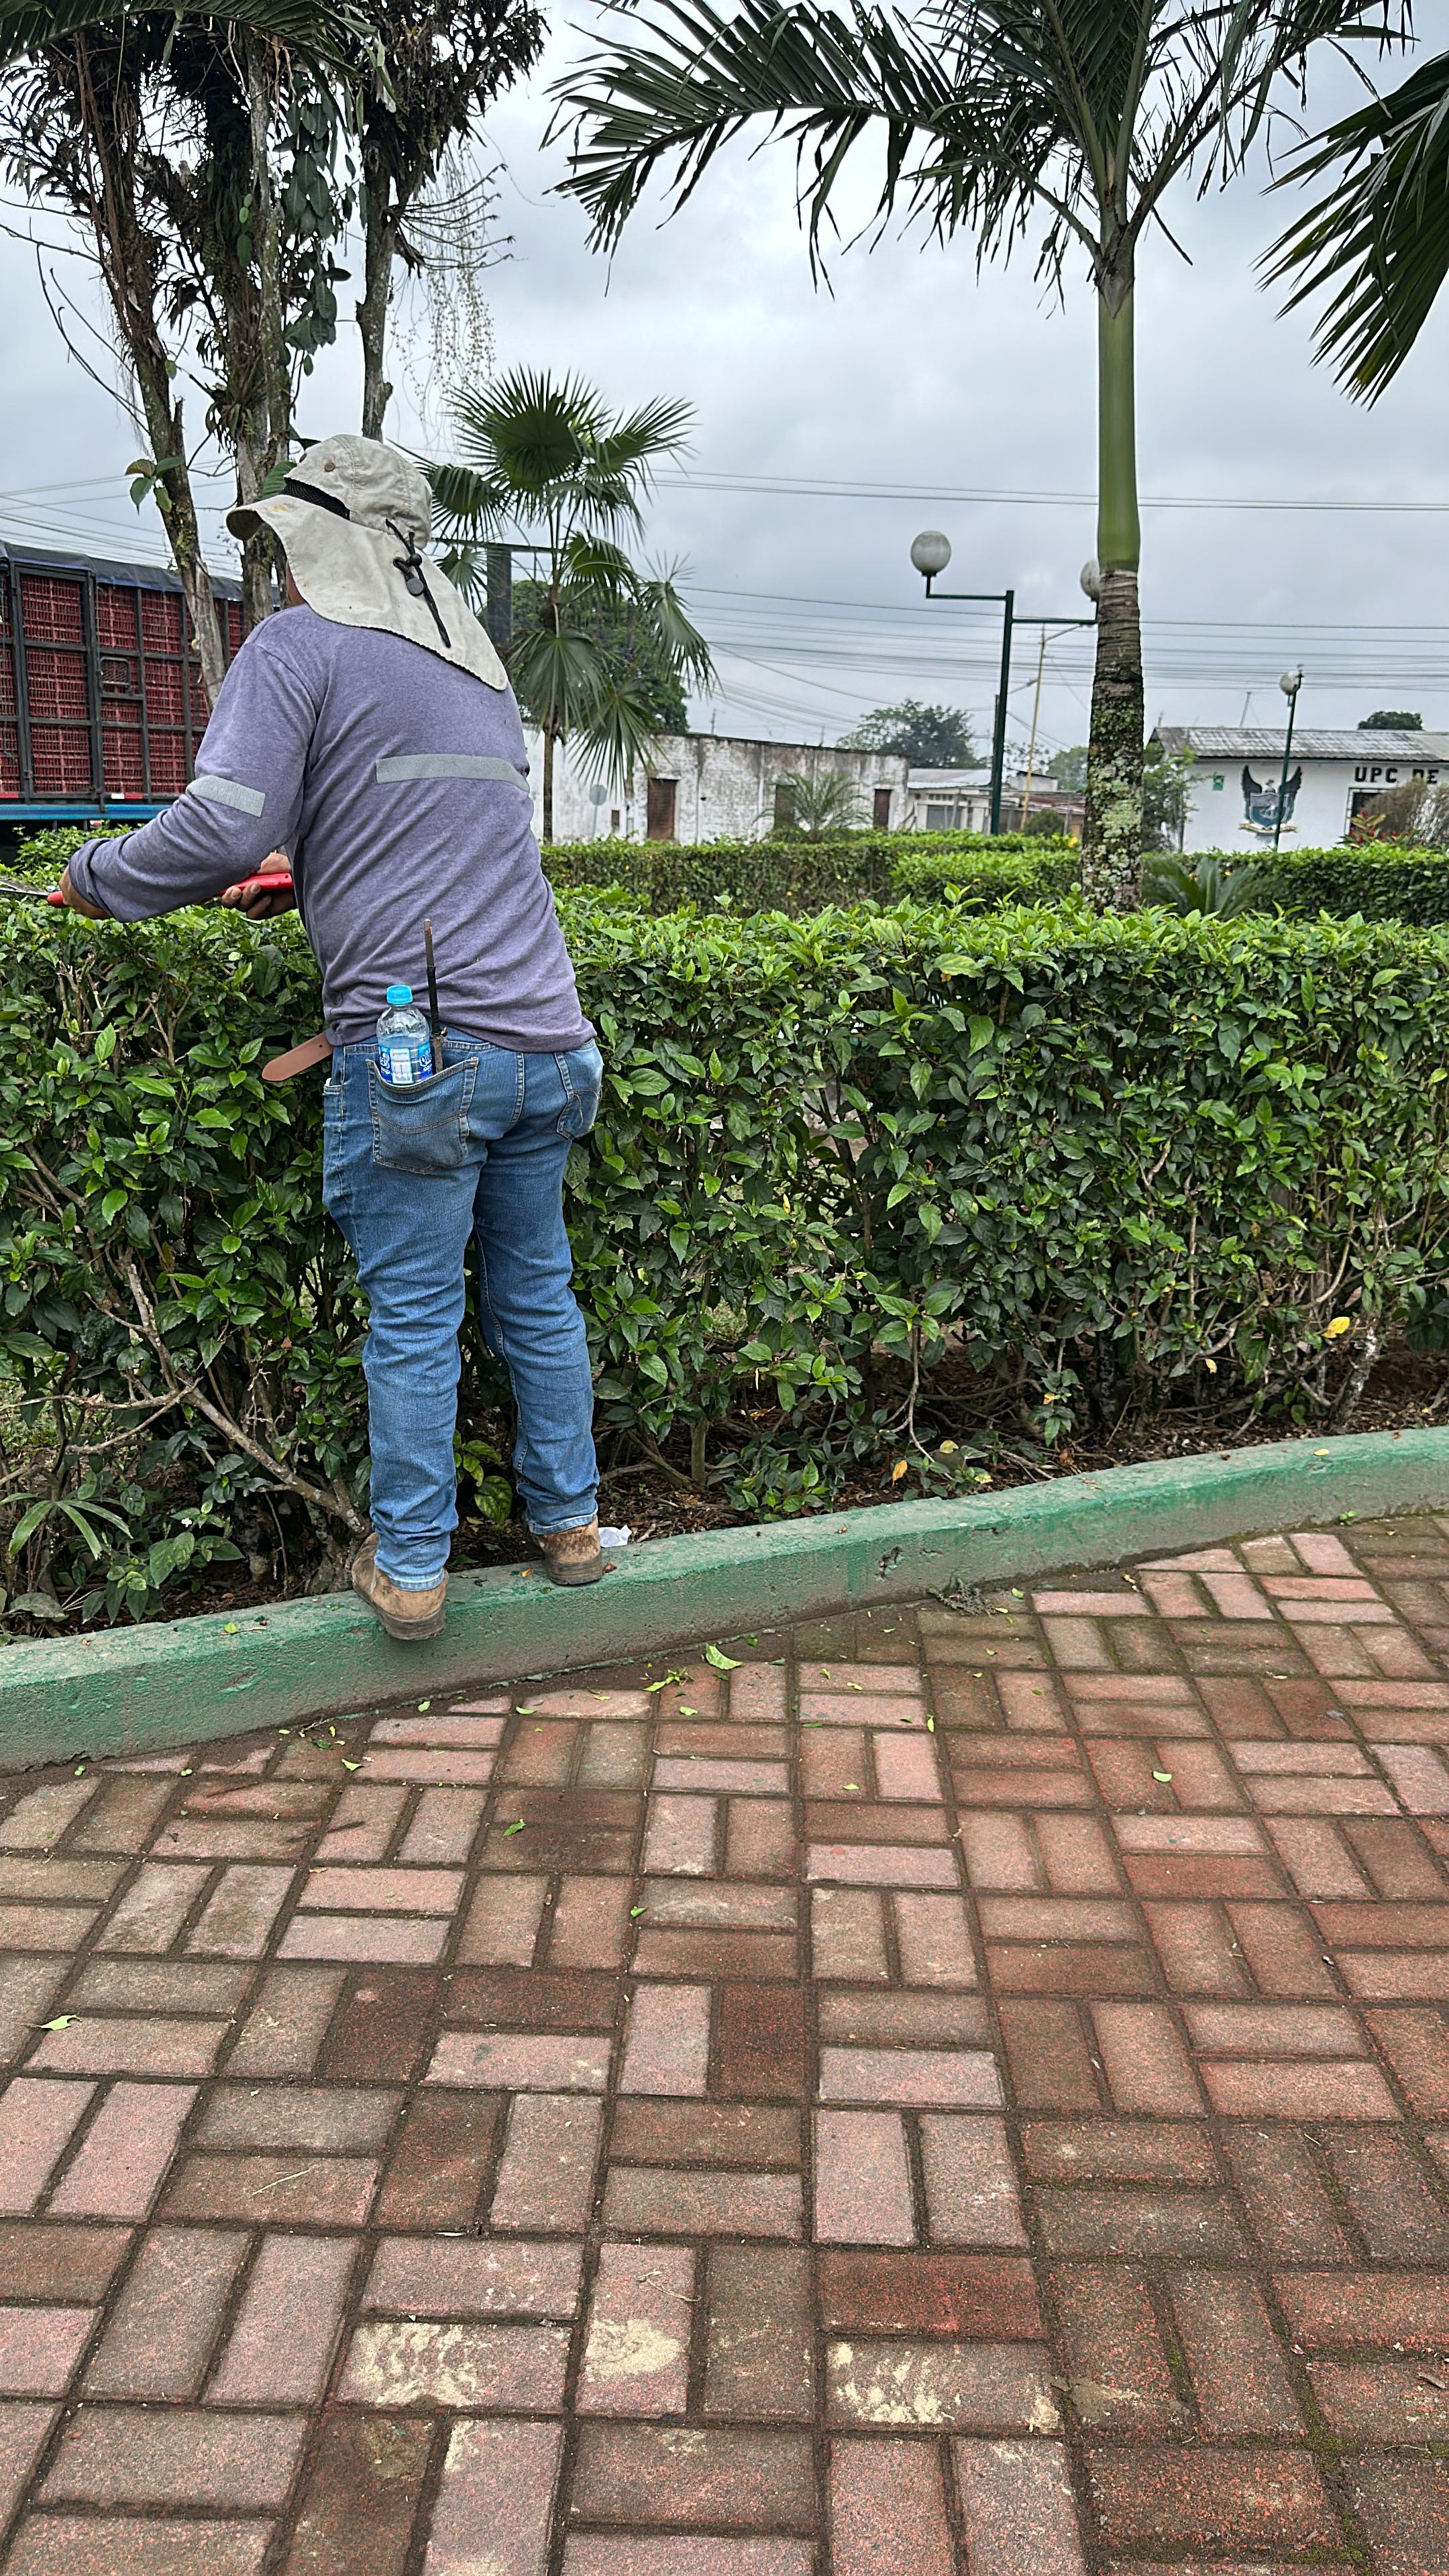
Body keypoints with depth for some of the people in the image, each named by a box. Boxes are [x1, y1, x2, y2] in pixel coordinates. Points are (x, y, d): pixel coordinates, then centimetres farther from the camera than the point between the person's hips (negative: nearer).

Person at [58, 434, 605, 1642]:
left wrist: (97, 877, 5)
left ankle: (409, 1568, 13)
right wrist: (302, 877, 32)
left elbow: (218, 829, -13)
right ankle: (570, 1522, 26)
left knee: (412, 1320, 3)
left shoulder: (300, 647, -2)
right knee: (538, 1294, 16)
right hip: (545, 1043, 7)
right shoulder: (483, 673, 20)